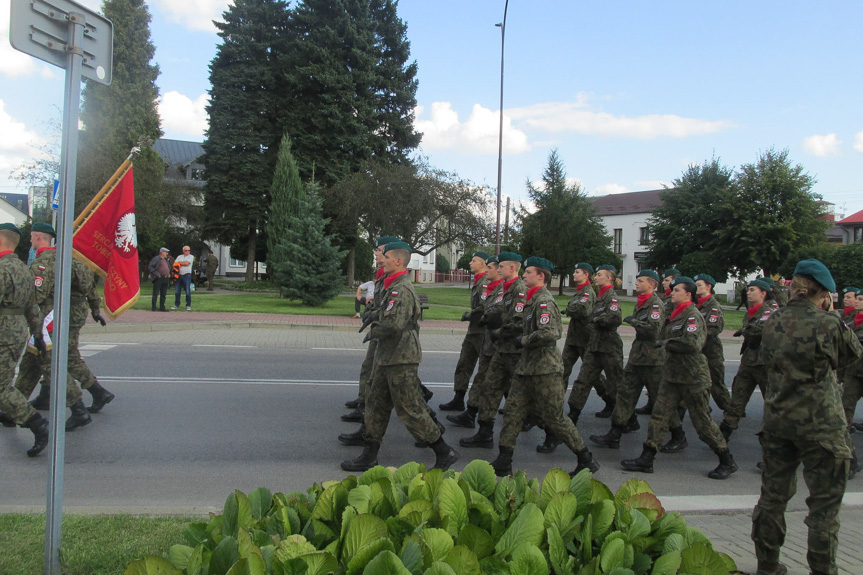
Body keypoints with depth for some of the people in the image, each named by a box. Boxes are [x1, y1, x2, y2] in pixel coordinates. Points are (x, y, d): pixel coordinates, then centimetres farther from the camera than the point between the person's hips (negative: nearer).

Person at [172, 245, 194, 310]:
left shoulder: (191, 256, 4)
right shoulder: (179, 257, 17)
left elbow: (187, 263, -10)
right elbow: (174, 264, 8)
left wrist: (179, 262, 2)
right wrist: (183, 264, -7)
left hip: (187, 275, -4)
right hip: (179, 275, 4)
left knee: (188, 291, -6)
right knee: (177, 291, 6)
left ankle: (188, 305, 2)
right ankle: (176, 304, 17)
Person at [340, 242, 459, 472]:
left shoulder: (401, 290, -18)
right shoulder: (394, 287, 15)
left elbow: (394, 324, -28)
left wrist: (373, 332, -12)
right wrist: (374, 321, 10)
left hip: (401, 360, -11)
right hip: (388, 358, 11)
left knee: (410, 410, -4)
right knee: (375, 405, 13)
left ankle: (444, 453, 7)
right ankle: (369, 456, 22)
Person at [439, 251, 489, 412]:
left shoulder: (486, 283, -16)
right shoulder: (477, 282, 16)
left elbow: (484, 309, -24)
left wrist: (467, 315, -11)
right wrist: (469, 316, 10)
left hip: (483, 332, -10)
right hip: (473, 330, 10)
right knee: (463, 365, 11)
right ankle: (458, 400, 16)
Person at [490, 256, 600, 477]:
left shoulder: (544, 301, -16)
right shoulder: (533, 300, 14)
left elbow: (550, 333, -30)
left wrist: (523, 340, -17)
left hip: (544, 369, -10)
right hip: (527, 368, 10)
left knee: (554, 417, -2)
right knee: (513, 410, 7)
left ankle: (587, 460, 13)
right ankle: (503, 463, 13)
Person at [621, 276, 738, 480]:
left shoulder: (693, 316, -15)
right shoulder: (676, 315, 14)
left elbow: (693, 343, -29)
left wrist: (667, 342, -19)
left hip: (693, 379, -9)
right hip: (672, 376, 9)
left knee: (702, 422, 1)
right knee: (659, 415, 4)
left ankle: (727, 462, 17)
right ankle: (646, 459, 7)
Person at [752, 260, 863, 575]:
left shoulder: (772, 322, 0)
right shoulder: (827, 323, -14)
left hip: (777, 421, 5)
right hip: (820, 425, -5)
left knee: (773, 496, 15)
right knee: (824, 503, 8)